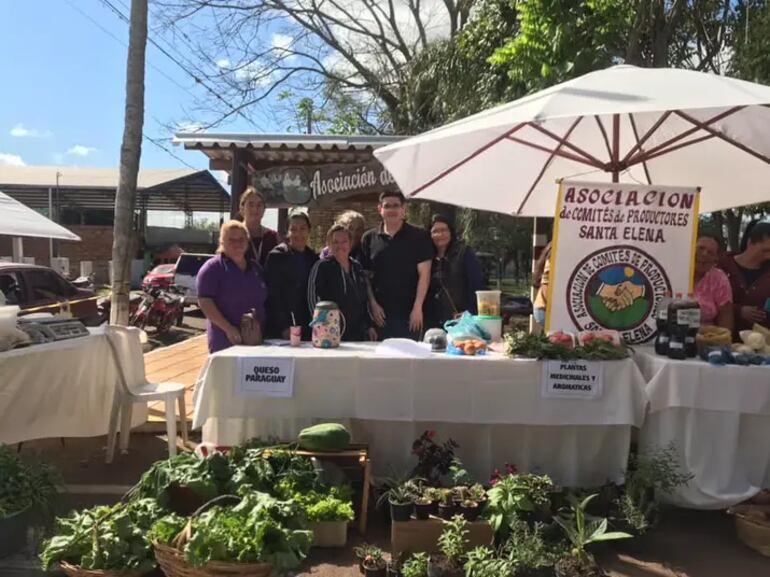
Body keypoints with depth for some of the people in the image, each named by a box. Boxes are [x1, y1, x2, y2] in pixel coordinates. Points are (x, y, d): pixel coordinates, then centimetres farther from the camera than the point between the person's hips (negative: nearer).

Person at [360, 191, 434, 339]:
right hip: (380, 312, 2)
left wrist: (417, 307, -9)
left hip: (409, 313, -2)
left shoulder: (419, 236, 0)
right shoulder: (369, 238, 7)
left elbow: (424, 274, -3)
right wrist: (373, 304, -1)